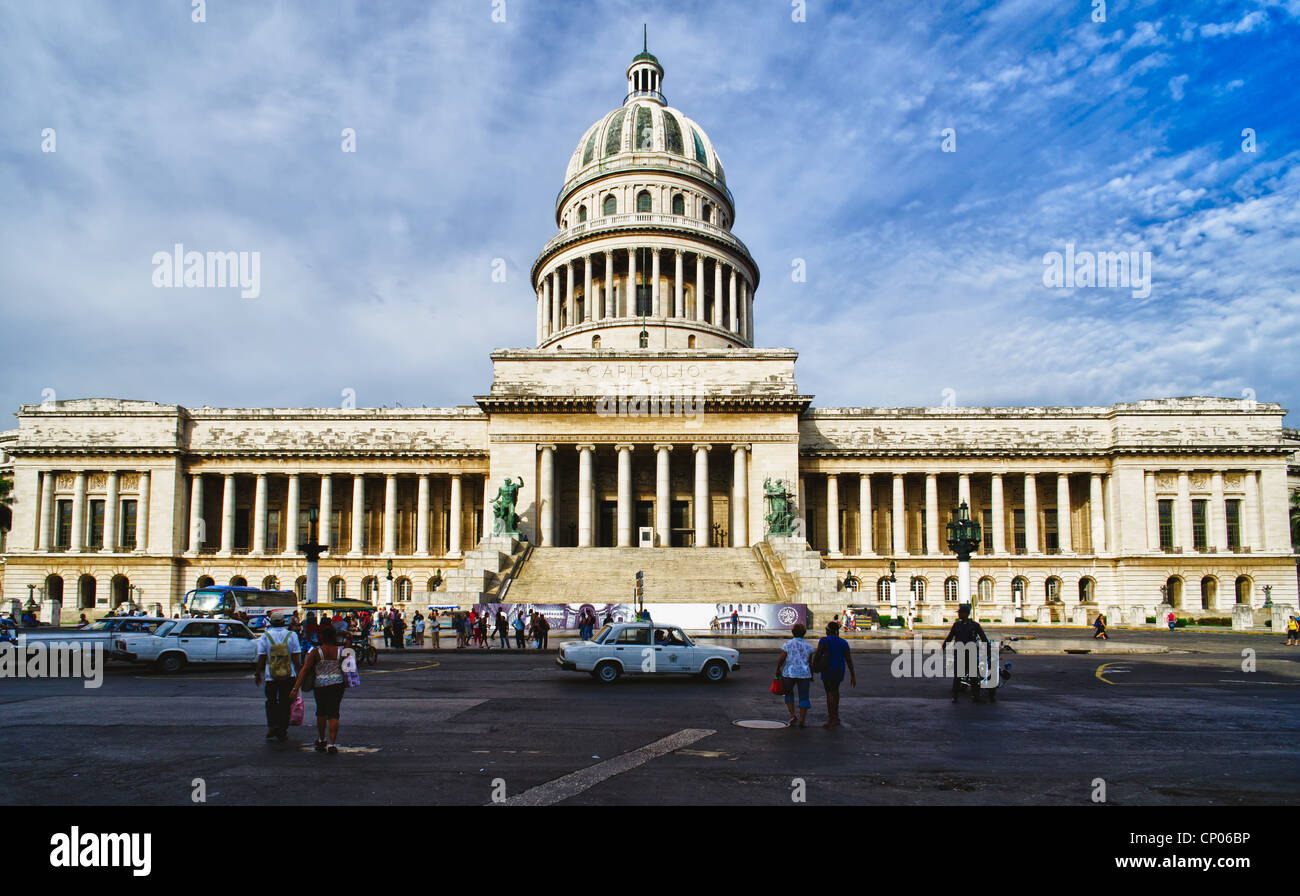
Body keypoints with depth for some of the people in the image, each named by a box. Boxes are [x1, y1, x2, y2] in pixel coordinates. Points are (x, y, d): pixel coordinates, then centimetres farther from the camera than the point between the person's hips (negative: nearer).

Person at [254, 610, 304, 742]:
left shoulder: (265, 636, -4)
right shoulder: (291, 635, -3)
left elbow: (261, 658, -2)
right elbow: (296, 658, -4)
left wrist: (258, 674, 8)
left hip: (271, 676, 0)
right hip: (289, 676, 0)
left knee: (271, 701, 15)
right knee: (285, 703, 9)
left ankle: (272, 725, -2)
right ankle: (282, 731, 12)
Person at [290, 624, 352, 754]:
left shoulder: (316, 651, -7)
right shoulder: (341, 651, -3)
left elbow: (304, 669, -10)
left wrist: (296, 688, -11)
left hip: (320, 685, 0)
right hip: (338, 684, 0)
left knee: (321, 712, 20)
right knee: (333, 713, 1)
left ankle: (321, 740, 32)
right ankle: (332, 744, -10)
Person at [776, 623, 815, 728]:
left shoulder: (787, 644, -3)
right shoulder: (808, 646, 3)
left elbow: (781, 659, -6)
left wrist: (778, 669, 10)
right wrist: (812, 675, 14)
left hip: (789, 673, -1)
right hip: (804, 673, 1)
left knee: (789, 694, 19)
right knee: (804, 697, 8)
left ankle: (792, 715, 6)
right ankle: (802, 720, 5)